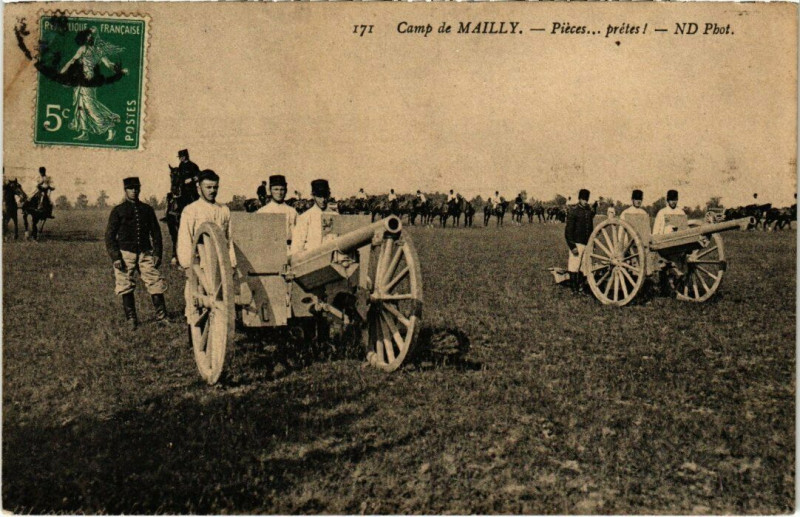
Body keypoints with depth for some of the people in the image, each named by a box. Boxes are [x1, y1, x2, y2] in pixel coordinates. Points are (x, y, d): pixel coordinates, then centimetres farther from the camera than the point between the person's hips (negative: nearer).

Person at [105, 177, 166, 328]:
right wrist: (115, 257, -7)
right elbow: (109, 235, 2)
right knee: (126, 288, 2)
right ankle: (131, 319, 14)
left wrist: (157, 253, 4)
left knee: (156, 283, -5)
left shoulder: (147, 209, 11)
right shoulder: (118, 211, 4)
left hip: (145, 253, 2)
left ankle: (161, 316, 7)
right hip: (125, 254, -1)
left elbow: (156, 232, 14)